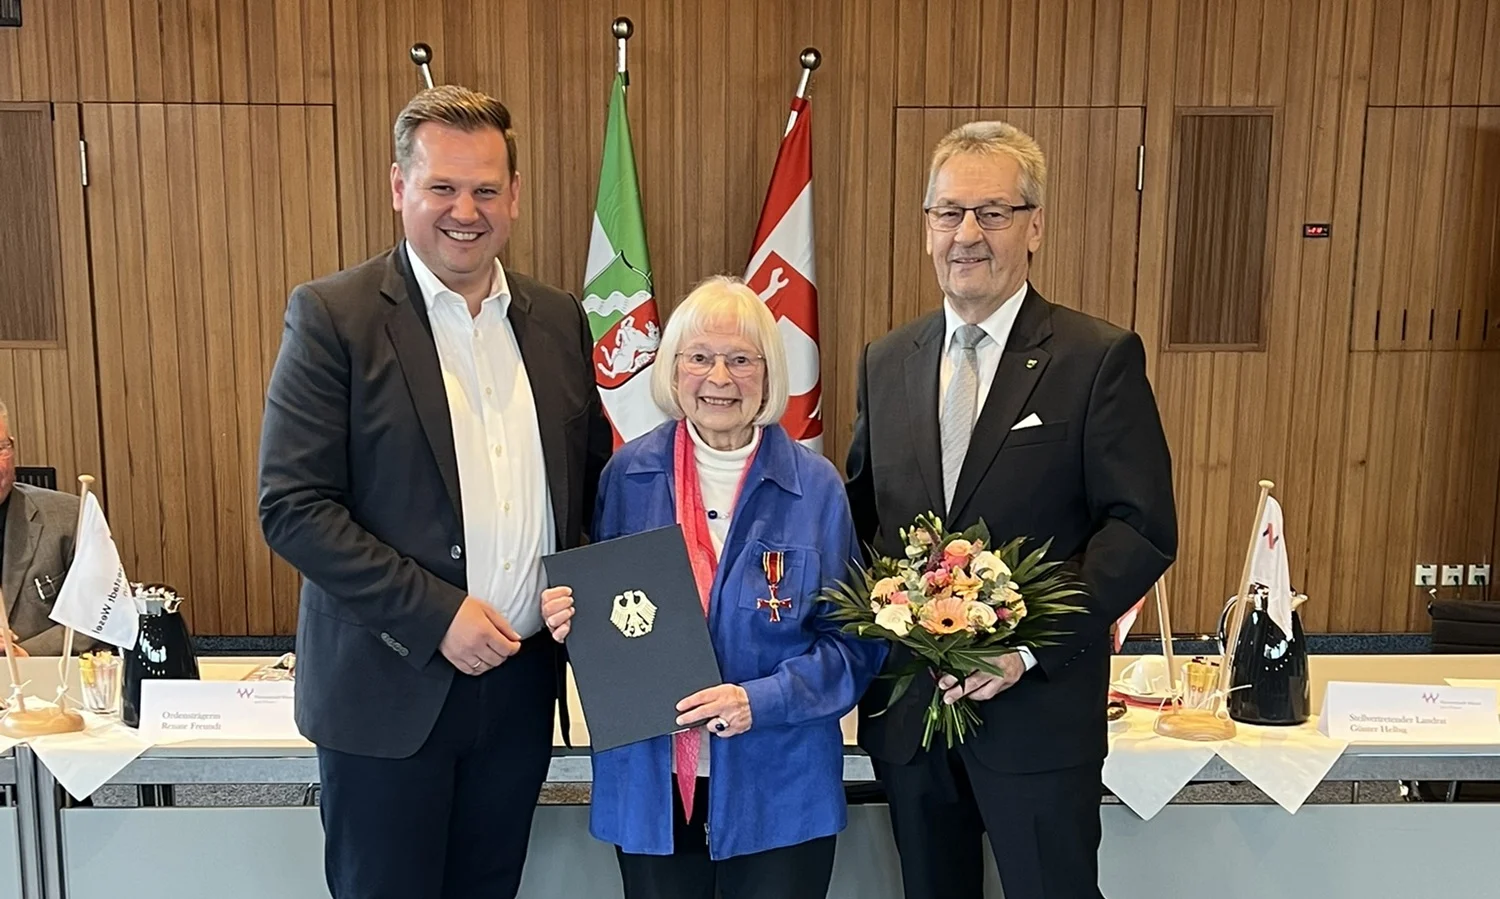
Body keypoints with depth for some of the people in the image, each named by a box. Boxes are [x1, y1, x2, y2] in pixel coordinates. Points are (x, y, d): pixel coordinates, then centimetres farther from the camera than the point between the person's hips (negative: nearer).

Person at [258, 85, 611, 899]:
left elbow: (591, 472, 13)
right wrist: (434, 615, -18)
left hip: (522, 682, 4)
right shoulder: (333, 315, -9)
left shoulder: (558, 318, 5)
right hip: (392, 687, -4)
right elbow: (292, 507, -13)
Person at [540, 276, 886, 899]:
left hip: (778, 786, -1)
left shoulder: (815, 486, -5)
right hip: (649, 782, 1)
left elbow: (853, 639, -4)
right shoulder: (629, 475, -1)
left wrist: (761, 700, -18)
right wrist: (574, 619, -13)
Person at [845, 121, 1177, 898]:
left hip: (1038, 710, -4)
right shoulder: (885, 361, 7)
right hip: (905, 709, 5)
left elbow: (1144, 529, -10)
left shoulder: (1100, 358, -8)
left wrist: (1030, 646, -18)